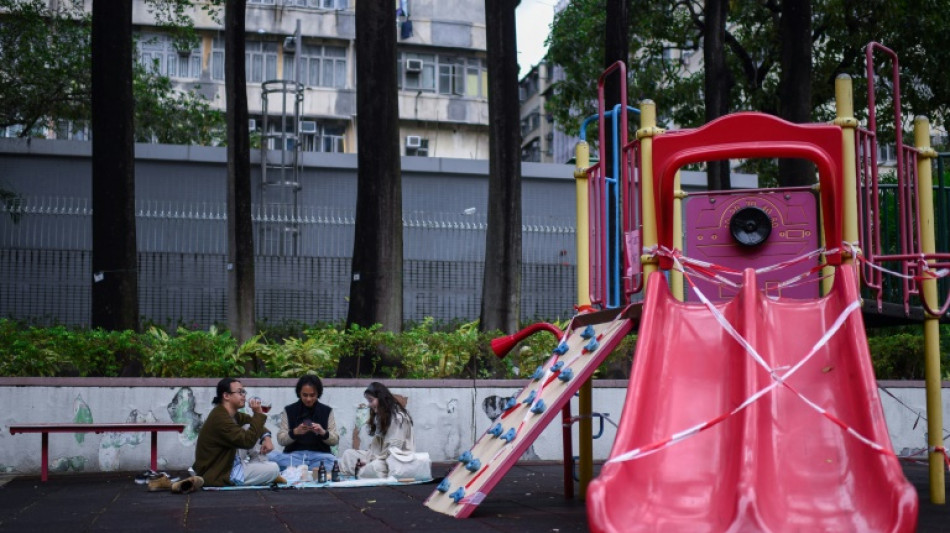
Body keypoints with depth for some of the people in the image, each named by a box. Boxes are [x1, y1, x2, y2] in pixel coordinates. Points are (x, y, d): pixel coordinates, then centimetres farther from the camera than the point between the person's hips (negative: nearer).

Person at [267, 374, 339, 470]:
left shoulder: (327, 411, 8)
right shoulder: (289, 410, 7)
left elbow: (335, 440, 5)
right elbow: (281, 440, 2)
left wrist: (323, 432, -15)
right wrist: (295, 432, -17)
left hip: (320, 454, 0)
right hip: (294, 454, 0)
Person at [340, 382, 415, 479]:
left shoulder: (398, 417, -14)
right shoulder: (380, 416, 15)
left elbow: (394, 448, -19)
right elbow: (376, 442, 11)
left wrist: (372, 460, -18)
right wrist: (368, 458, -5)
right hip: (380, 456, 9)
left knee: (376, 466, -39)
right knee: (348, 454, 0)